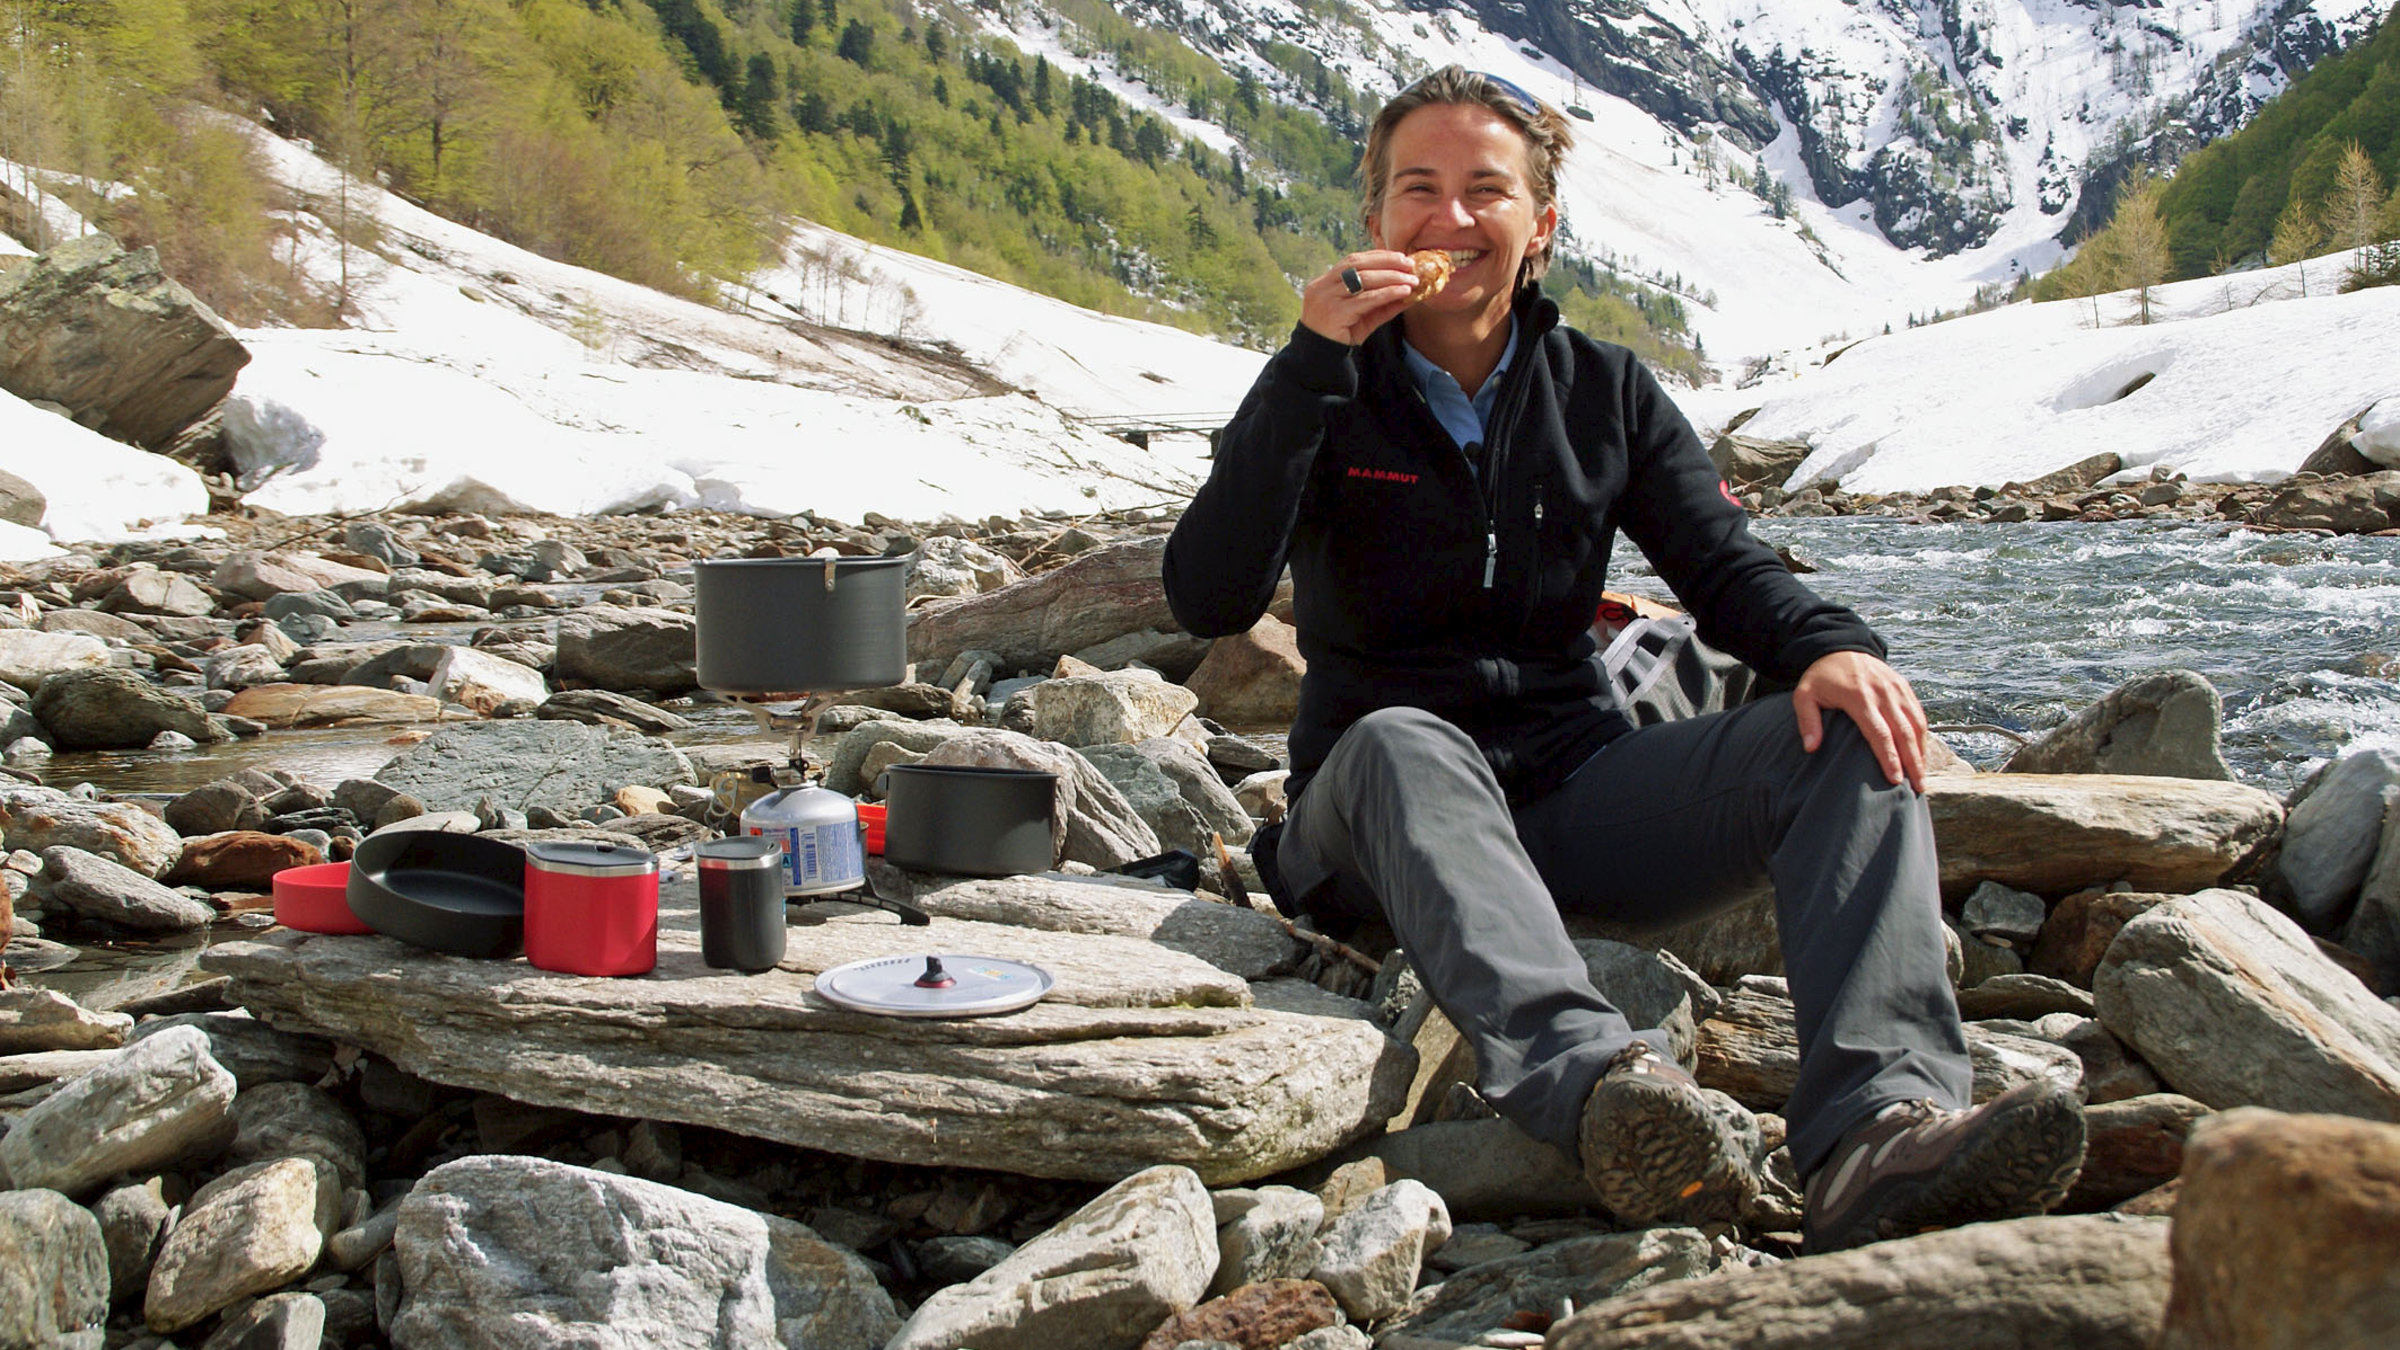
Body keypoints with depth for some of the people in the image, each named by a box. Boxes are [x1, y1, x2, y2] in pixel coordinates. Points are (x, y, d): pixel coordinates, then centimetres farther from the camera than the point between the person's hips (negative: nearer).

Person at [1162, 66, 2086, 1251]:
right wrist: (1312, 365, -18)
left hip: (1576, 785, 3)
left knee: (1844, 730, -21)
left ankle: (1880, 1126, -42)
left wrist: (1829, 646, -19)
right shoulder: (1325, 396, 3)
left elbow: (1725, 566, 4)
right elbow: (1210, 601, -12)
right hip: (1384, 813, -3)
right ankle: (1594, 1080, -61)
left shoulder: (1605, 390, 12)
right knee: (1402, 742, -38)